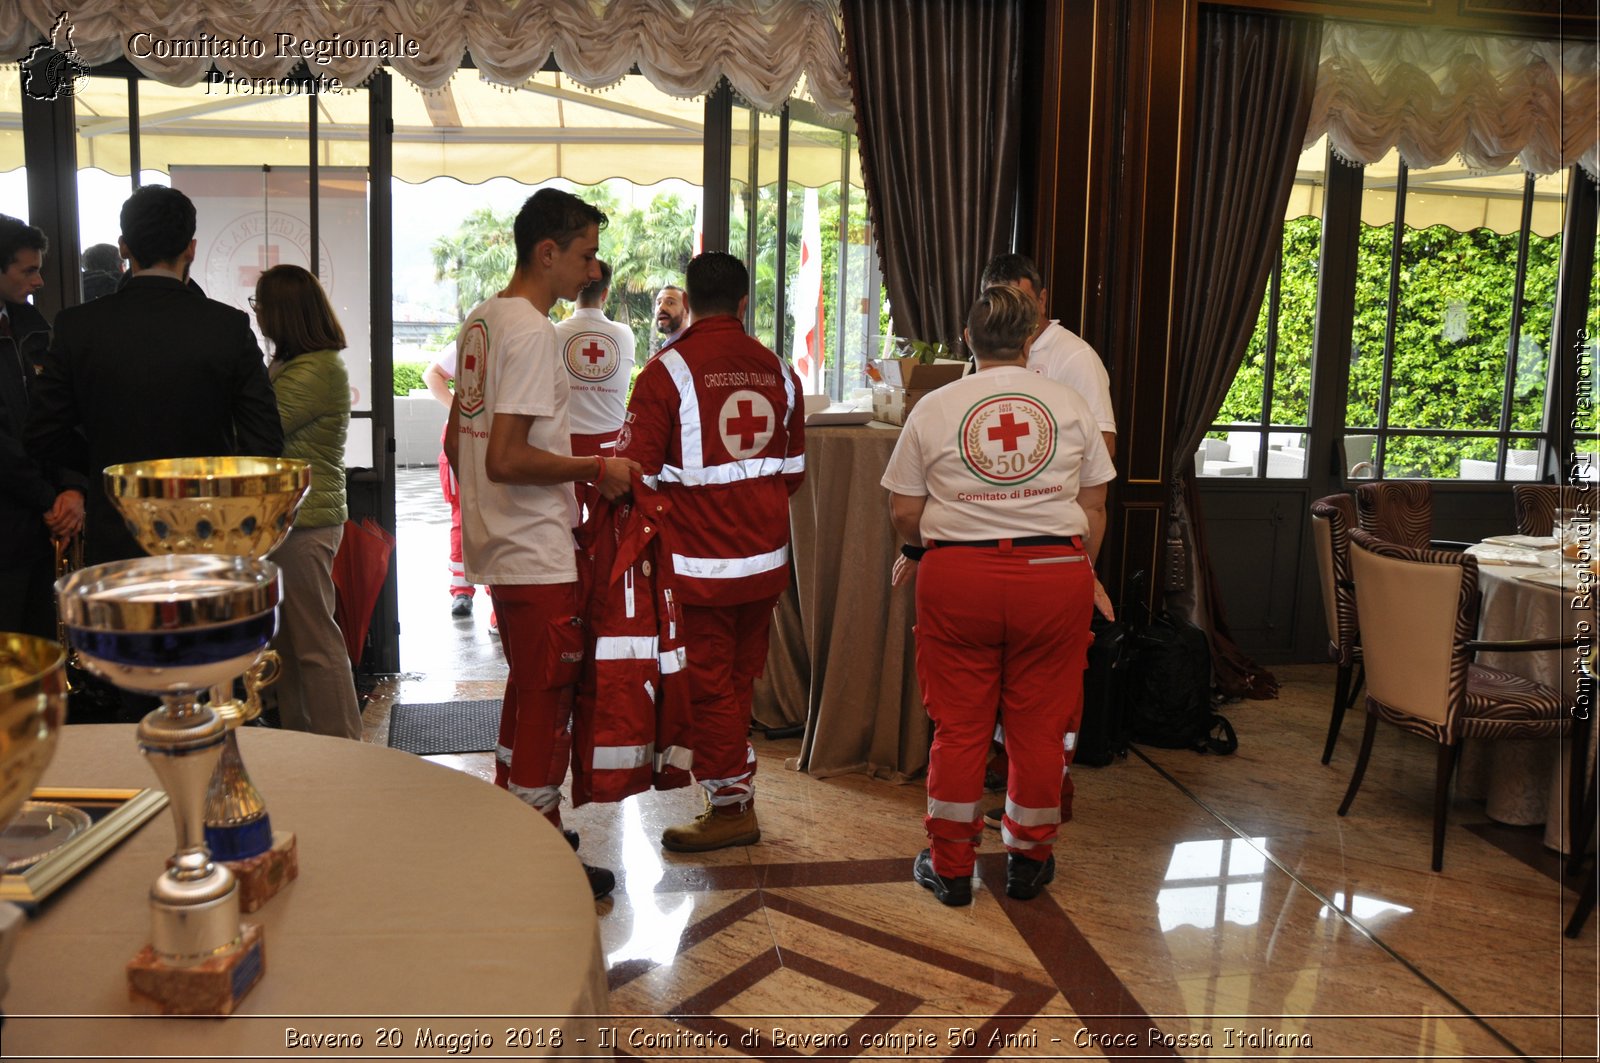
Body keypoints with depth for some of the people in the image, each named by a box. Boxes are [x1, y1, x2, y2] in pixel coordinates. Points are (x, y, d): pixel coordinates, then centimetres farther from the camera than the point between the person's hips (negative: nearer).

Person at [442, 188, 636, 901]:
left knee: (526, 688, 21)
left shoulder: (481, 321, 12)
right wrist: (596, 469, -16)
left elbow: (458, 443, 18)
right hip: (538, 554, -10)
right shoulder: (531, 331, -19)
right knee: (547, 701, 1)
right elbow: (506, 458, -26)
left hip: (497, 547, 10)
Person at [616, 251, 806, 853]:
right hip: (766, 556, 6)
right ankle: (734, 786, 33)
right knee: (741, 677, 18)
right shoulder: (778, 371, 5)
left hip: (699, 560, -5)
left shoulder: (668, 369, -11)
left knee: (708, 685, 5)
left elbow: (636, 469, -13)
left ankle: (730, 810, 14)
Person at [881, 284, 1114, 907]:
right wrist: (1082, 573, 23)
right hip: (1055, 573, 1)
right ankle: (1029, 861, 27)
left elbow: (903, 512, 2)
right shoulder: (1070, 405, 5)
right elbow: (1093, 508, 8)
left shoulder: (934, 408, 1)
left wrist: (919, 552, 22)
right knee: (1039, 725, 12)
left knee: (958, 725, 9)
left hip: (958, 576, -1)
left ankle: (950, 867, 20)